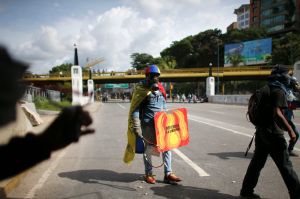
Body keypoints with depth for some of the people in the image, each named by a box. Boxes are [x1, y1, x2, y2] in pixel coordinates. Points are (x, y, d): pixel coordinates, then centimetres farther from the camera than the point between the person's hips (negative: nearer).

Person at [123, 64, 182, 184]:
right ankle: (148, 174, 23)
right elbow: (135, 110, -9)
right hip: (148, 124, -6)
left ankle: (168, 174, 13)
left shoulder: (160, 90, 12)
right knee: (148, 149, 7)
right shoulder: (142, 90, -7)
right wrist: (136, 127, -15)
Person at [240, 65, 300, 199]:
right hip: (273, 133, -9)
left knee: (257, 162, 14)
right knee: (285, 166, 1)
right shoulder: (278, 91, -14)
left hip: (261, 131, 9)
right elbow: (277, 113, -24)